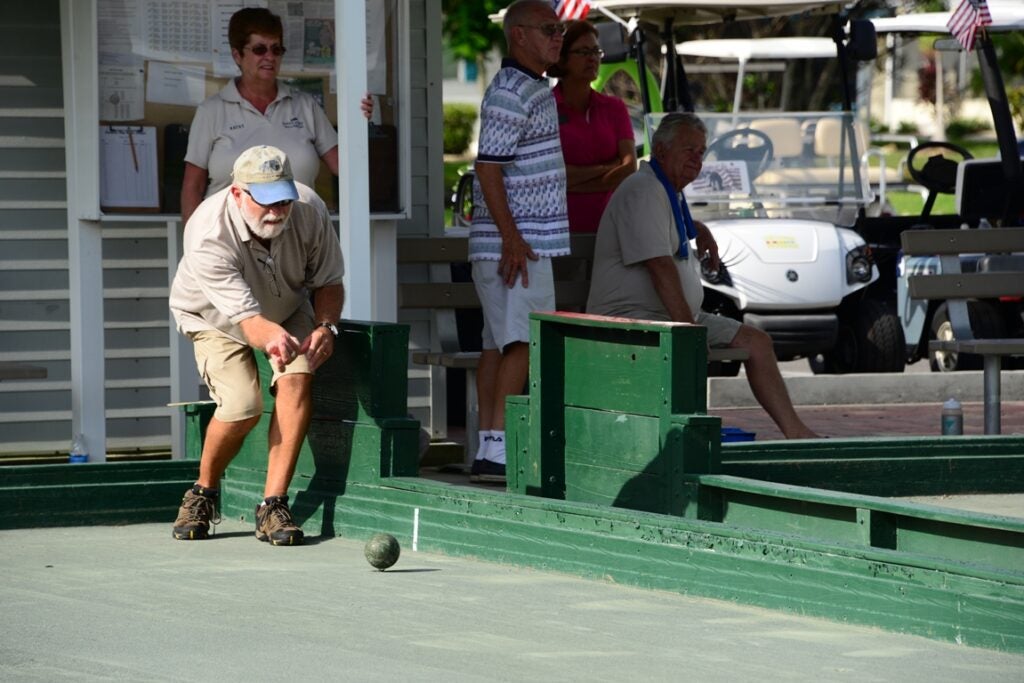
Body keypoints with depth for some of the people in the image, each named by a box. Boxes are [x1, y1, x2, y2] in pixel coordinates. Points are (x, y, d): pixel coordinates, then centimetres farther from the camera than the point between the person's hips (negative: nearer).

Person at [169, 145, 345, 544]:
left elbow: (327, 282, -10)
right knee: (242, 404, -25)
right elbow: (247, 318, -46)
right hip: (216, 320, -3)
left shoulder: (310, 211, -28)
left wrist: (325, 326, -31)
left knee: (296, 377, -26)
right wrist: (272, 337, -69)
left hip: (289, 310, 3)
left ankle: (273, 505, -21)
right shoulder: (208, 237, -40)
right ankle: (203, 494, 4)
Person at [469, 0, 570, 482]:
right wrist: (511, 237, -23)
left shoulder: (533, 90, 19)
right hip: (517, 243, -10)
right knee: (521, 343, -14)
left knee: (499, 343, 8)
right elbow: (488, 167, -20)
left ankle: (488, 450, 9)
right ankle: (497, 447, -17)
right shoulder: (510, 93, -14)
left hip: (526, 240, 10)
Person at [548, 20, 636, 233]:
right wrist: (605, 168, -3)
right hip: (561, 228, -3)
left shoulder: (613, 108, 13)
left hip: (605, 225, 3)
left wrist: (575, 181, -8)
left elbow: (629, 169, 0)